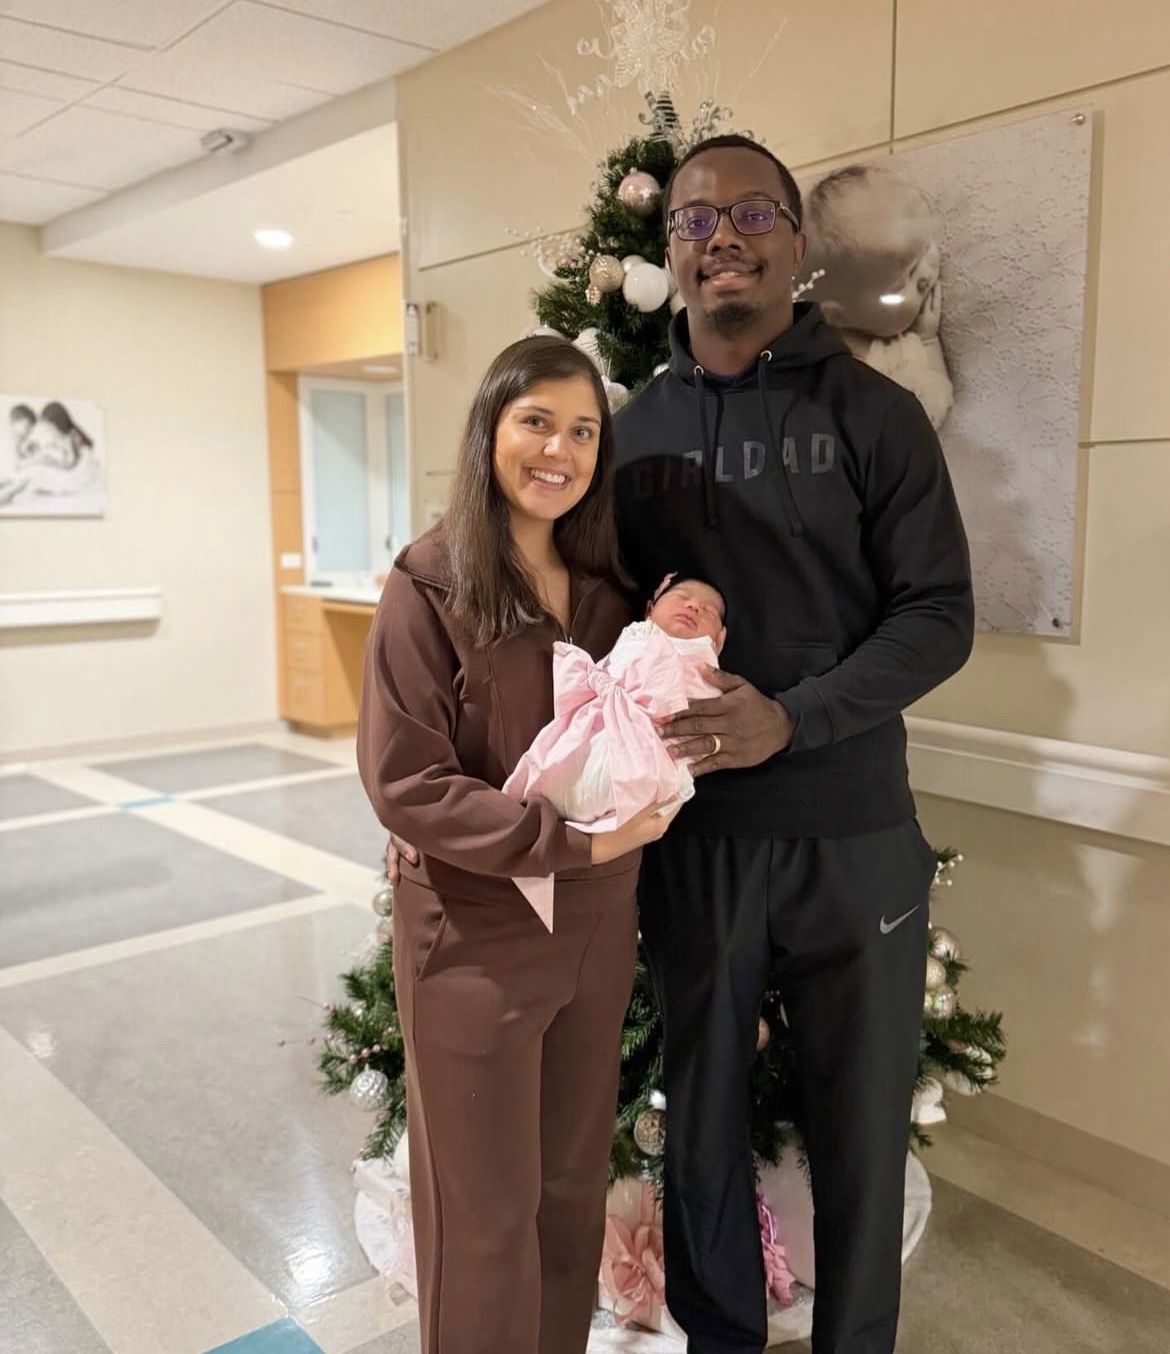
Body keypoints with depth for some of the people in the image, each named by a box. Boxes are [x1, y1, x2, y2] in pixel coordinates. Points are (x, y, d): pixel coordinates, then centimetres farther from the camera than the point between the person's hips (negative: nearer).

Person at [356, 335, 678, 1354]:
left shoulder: (606, 584, 4)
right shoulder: (428, 586, -13)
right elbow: (402, 784, -17)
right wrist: (571, 839, -23)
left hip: (599, 927, 6)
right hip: (475, 937, -5)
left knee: (574, 1185, 21)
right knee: (487, 1210, 12)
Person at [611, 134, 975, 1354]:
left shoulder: (875, 415, -2)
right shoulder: (631, 430, 6)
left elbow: (938, 614, -6)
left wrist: (791, 718, -19)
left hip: (853, 837, -1)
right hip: (687, 833, 2)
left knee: (862, 1126, 14)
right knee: (700, 1117, 16)